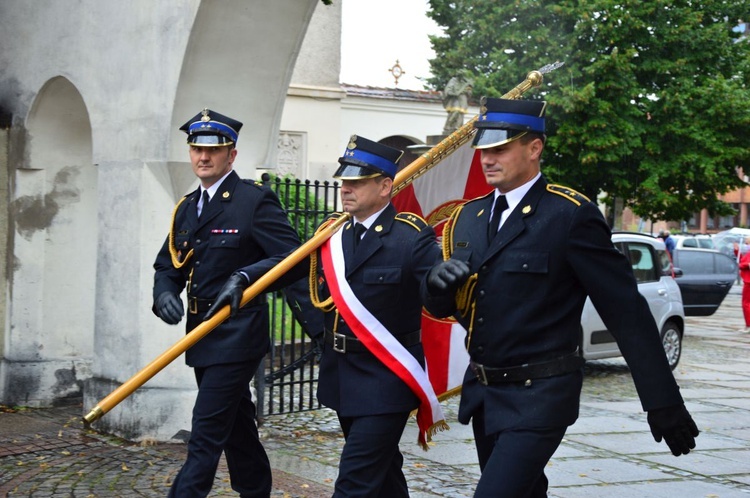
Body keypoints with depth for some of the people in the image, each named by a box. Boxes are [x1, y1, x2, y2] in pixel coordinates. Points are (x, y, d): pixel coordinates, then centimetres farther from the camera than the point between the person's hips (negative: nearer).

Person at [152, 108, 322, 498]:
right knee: (238, 432, 19)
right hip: (203, 339, 8)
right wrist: (165, 294, -6)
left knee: (205, 436, -10)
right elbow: (167, 265, 15)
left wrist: (246, 276, -29)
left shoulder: (255, 201, -9)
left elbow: (291, 258, -15)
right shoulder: (187, 208, 14)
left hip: (236, 337, -8)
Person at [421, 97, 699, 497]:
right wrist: (437, 282, -15)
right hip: (482, 392, 7)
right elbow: (439, 307, 11)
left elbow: (626, 311, -11)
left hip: (539, 397, -7)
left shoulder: (572, 216, -12)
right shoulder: (468, 217, 8)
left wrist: (663, 403, -10)